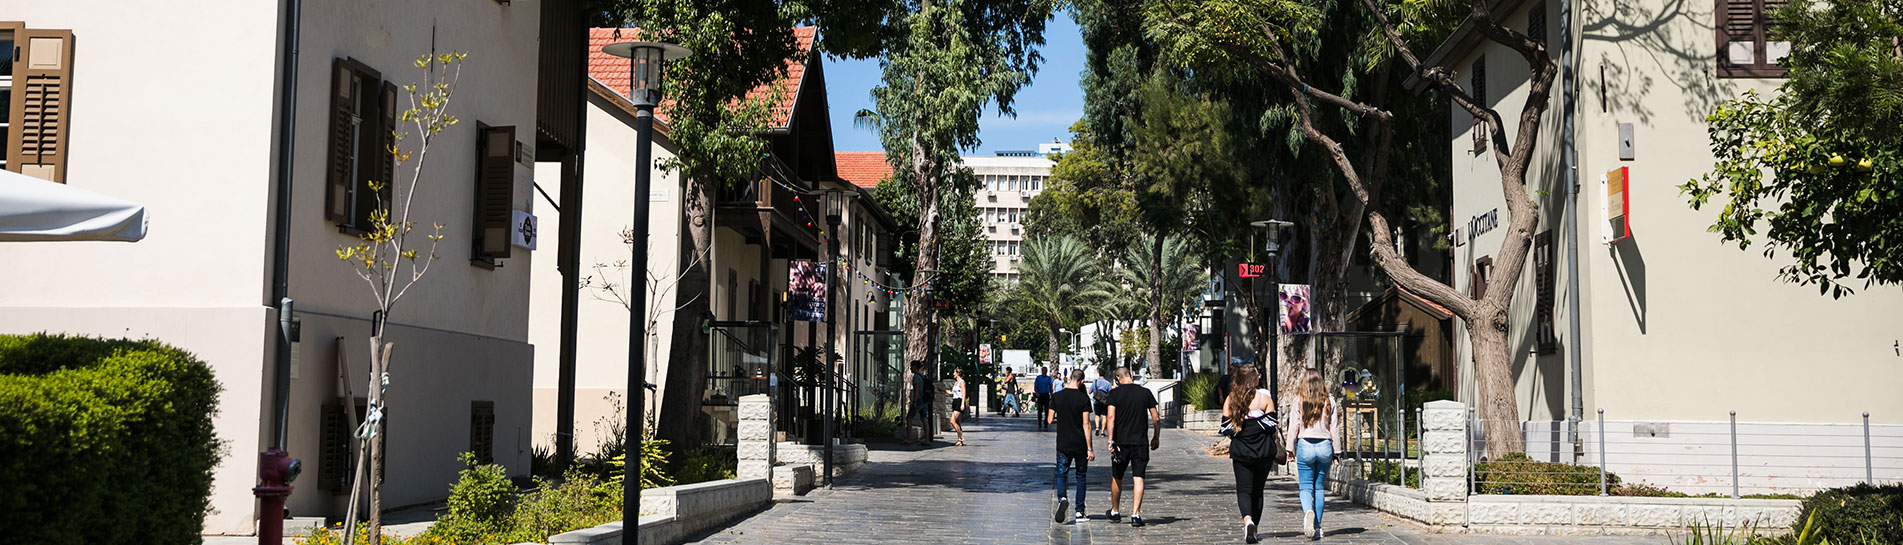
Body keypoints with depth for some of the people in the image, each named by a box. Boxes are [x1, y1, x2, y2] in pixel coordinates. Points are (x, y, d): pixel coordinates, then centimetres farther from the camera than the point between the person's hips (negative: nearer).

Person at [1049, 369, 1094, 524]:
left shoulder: (1056, 397, -2)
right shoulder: (1083, 398, -8)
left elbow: (1050, 420, 0)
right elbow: (1086, 424, -10)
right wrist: (1090, 449, -7)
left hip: (1063, 444, 1)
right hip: (1080, 445, -1)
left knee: (1061, 474, 11)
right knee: (1081, 477, 12)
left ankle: (1062, 498, -19)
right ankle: (1079, 512, 11)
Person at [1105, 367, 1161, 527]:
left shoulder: (1115, 393, -3)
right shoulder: (1145, 392, 2)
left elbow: (1111, 417, -13)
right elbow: (1156, 419, 3)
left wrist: (1111, 441, -14)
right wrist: (1156, 438, 16)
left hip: (1121, 441, 0)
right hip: (1141, 442, 0)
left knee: (1117, 477, 15)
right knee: (1138, 478, -1)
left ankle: (1115, 512, 29)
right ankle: (1135, 514, -12)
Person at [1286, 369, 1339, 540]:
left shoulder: (1298, 401, -1)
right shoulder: (1329, 402, 4)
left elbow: (1293, 427, -2)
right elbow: (1334, 429, 5)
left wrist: (1290, 450, 4)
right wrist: (1336, 453, 10)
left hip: (1305, 444, -2)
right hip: (1325, 445, 2)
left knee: (1306, 487, 2)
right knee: (1319, 487, 10)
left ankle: (1308, 511, -28)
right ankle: (1317, 526, 10)